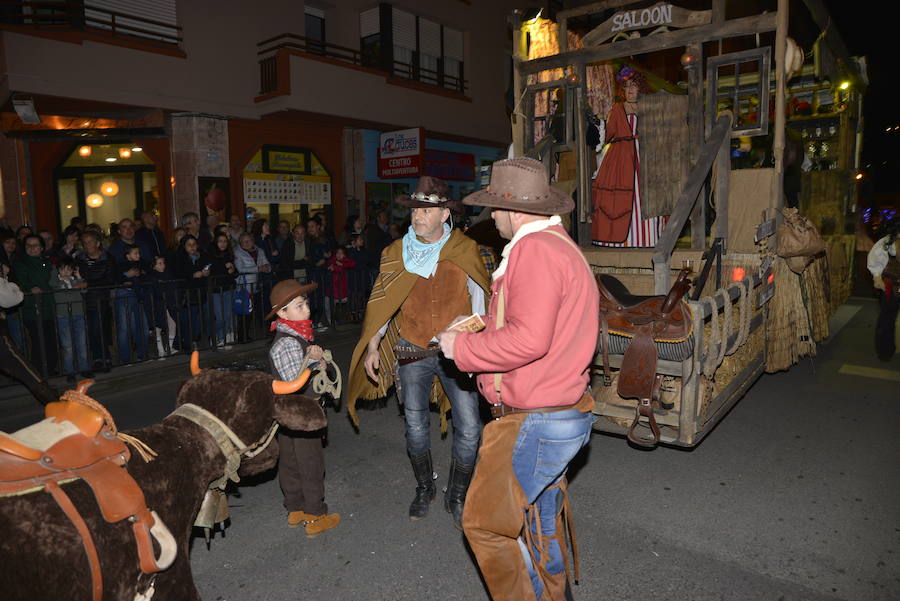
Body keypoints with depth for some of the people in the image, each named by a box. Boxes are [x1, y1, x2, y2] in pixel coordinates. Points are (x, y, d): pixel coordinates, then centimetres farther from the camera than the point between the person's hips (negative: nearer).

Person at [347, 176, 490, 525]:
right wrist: (372, 347, -5)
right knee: (415, 426, 11)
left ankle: (456, 497, 21)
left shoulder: (465, 250, -4)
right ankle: (424, 489, 36)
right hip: (413, 352, 1)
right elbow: (382, 303, 4)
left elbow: (478, 299, 3)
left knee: (469, 429, -3)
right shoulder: (396, 253, -1)